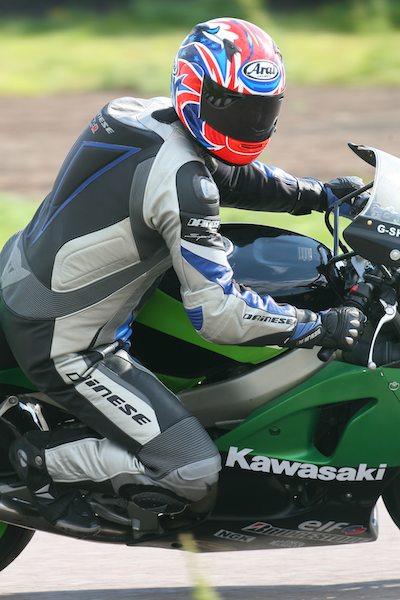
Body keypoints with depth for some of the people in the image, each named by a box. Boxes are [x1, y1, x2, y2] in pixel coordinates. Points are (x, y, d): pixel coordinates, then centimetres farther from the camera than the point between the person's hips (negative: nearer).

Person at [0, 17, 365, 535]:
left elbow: (228, 175, 22)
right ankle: (44, 460, 4)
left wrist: (315, 194, 14)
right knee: (194, 475, -11)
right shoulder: (180, 179, -25)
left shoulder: (146, 117, 2)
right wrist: (321, 327, -18)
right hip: (64, 343, -9)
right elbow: (218, 314, -26)